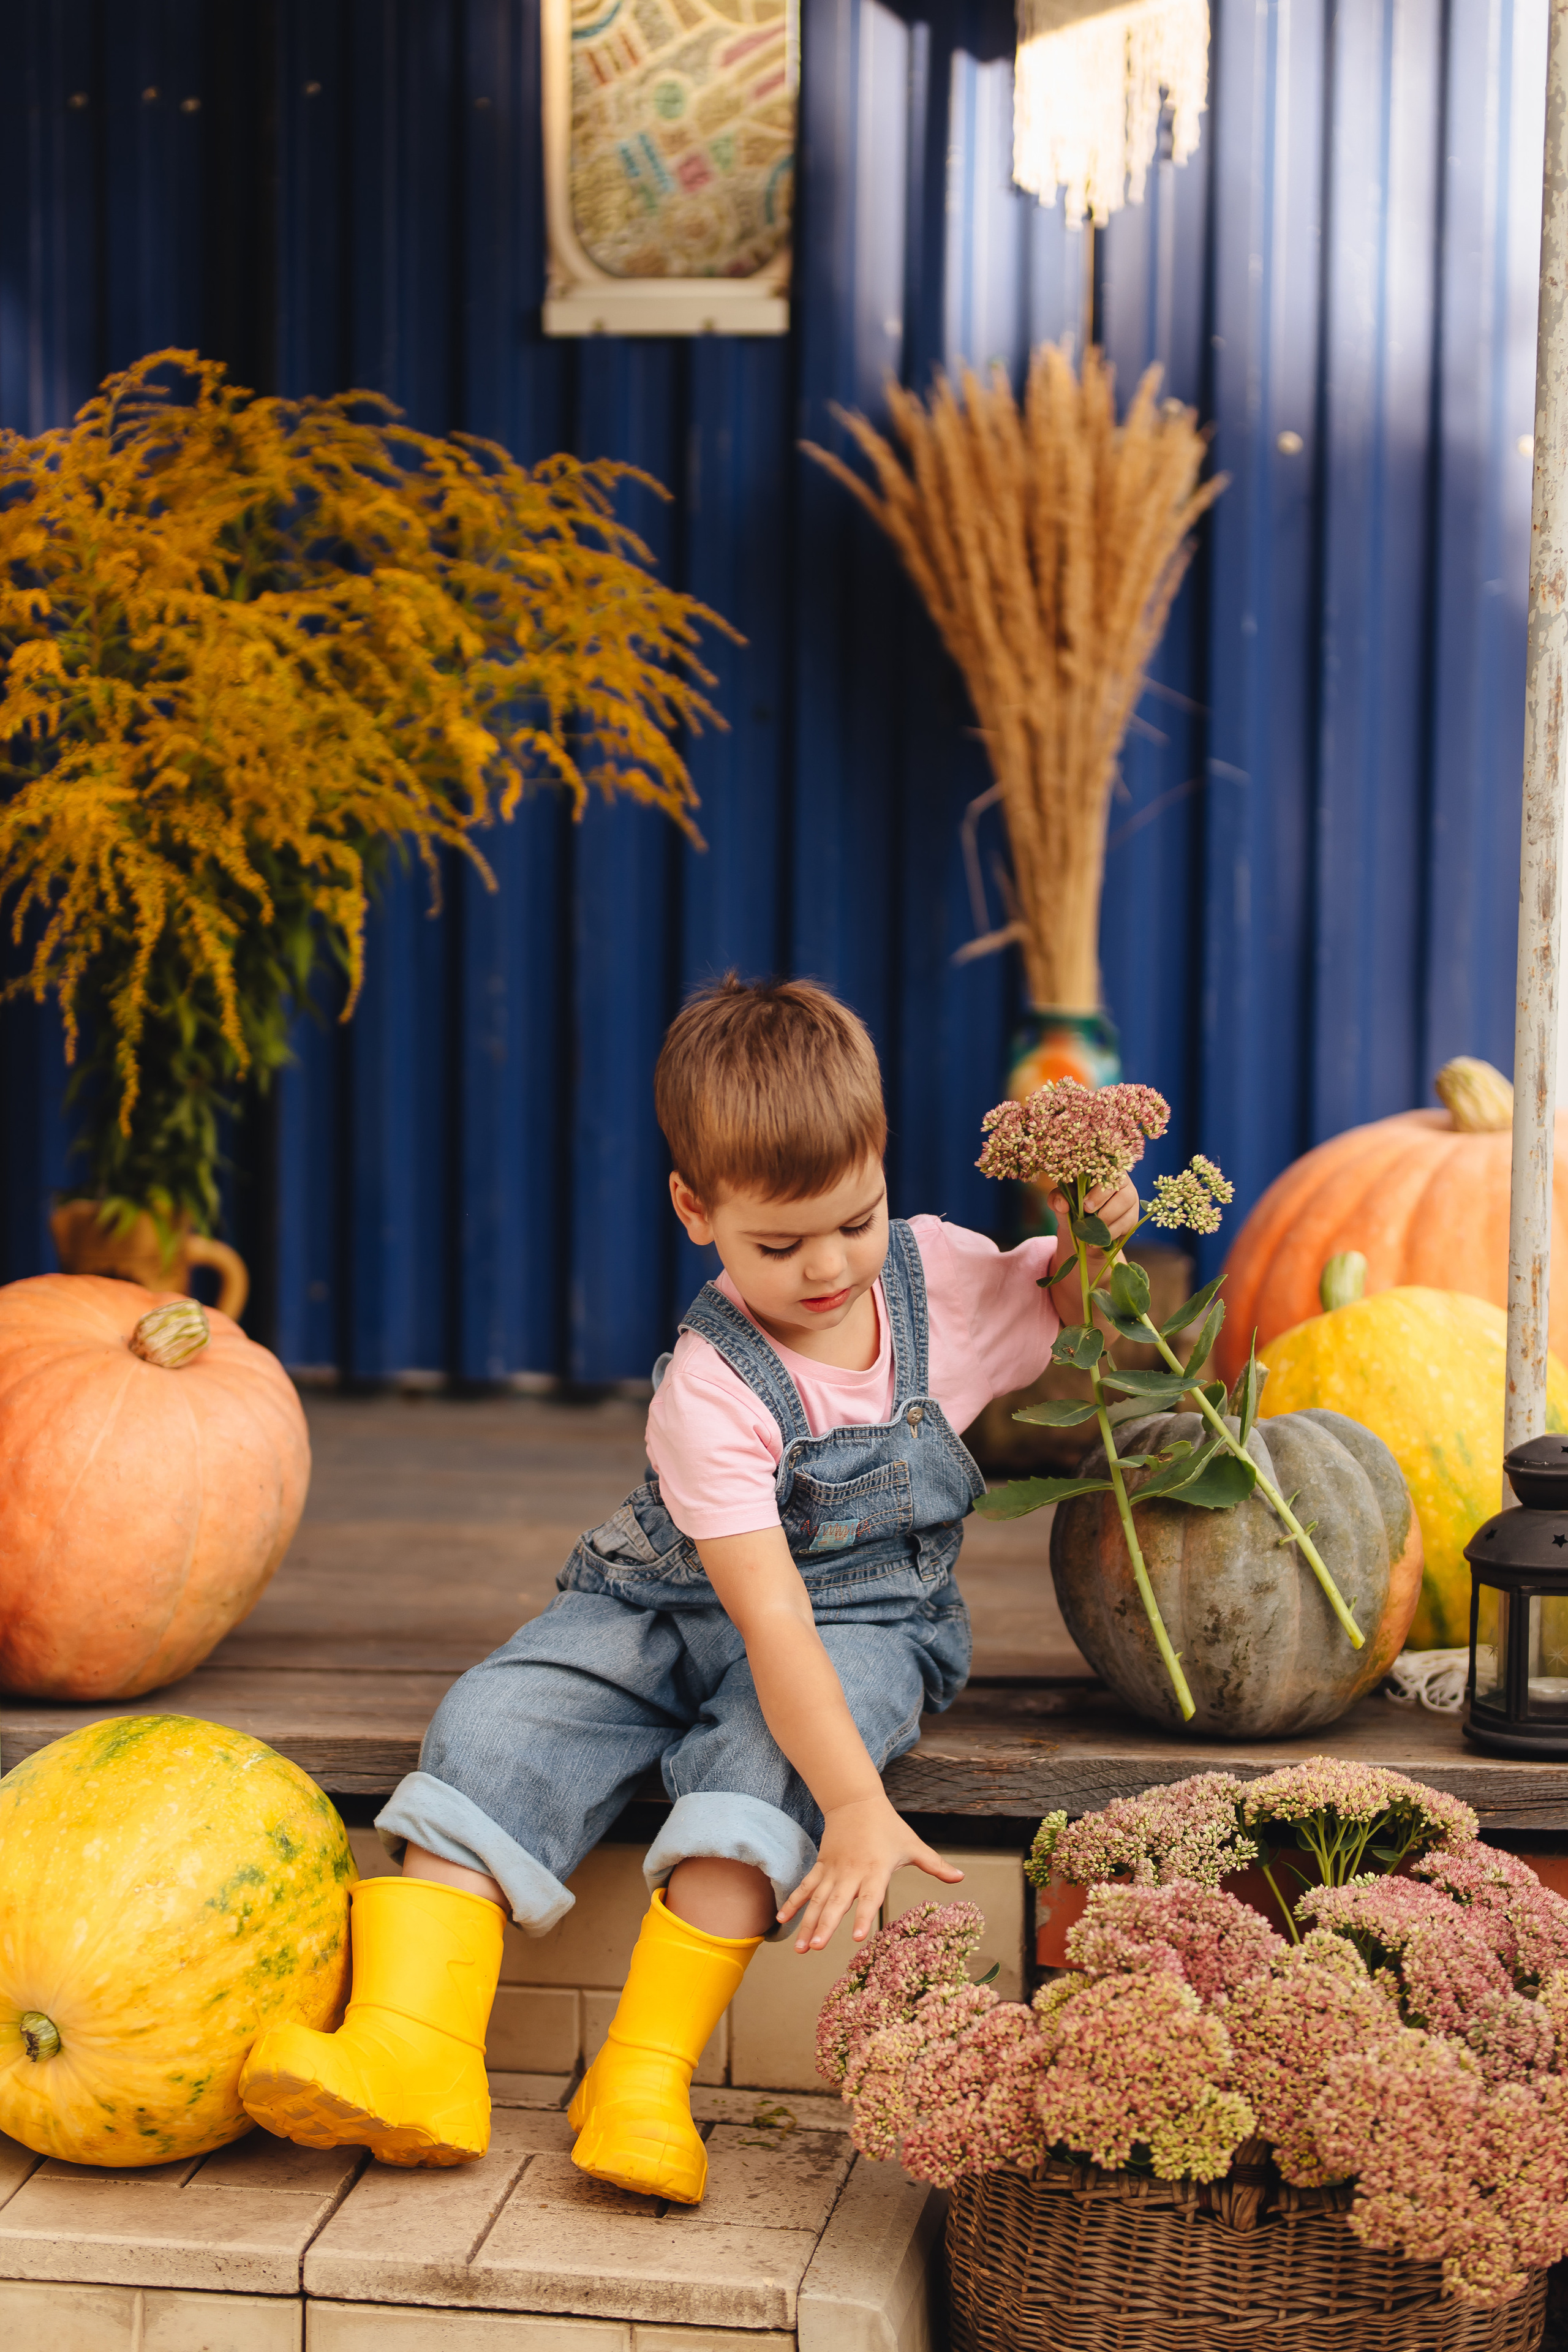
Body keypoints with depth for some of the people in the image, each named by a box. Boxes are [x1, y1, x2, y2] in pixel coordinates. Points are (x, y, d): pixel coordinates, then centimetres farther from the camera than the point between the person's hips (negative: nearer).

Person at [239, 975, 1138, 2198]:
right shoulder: (710, 1393, -24)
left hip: (870, 1619, 1)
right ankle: (411, 2054, -30)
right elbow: (770, 1618, -32)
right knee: (498, 1721, -23)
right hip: (672, 1603, 0)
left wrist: (1095, 1237, -13)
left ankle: (644, 2079, -33)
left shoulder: (940, 1270, -10)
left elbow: (1068, 1309, 13)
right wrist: (857, 1805, -40)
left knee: (761, 1758, -33)